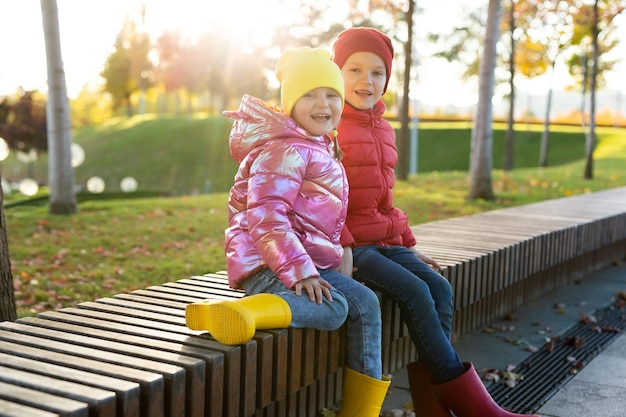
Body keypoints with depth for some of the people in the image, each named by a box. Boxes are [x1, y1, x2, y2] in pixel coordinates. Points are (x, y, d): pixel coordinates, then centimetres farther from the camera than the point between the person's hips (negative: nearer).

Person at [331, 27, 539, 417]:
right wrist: (341, 246, -21)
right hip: (348, 245, -7)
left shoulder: (383, 129, 17)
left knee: (440, 287, -12)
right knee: (414, 291, -21)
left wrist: (409, 245, 17)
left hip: (385, 241, 7)